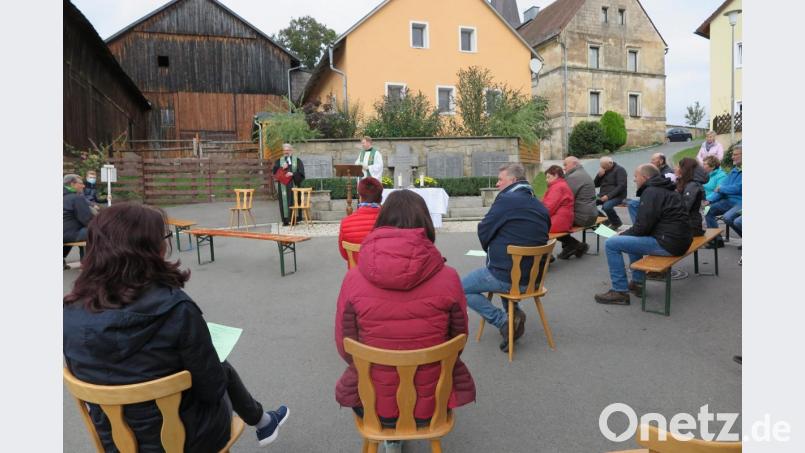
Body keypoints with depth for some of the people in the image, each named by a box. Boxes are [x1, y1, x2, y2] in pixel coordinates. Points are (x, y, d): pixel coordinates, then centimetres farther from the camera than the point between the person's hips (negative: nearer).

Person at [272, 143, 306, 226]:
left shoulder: (297, 160, 8)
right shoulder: (279, 161, 14)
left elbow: (301, 173, 0)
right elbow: (274, 171, 4)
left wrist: (292, 174, -15)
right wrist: (281, 168, -12)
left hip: (293, 185, -1)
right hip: (283, 186, 2)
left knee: (294, 200, -3)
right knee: (284, 201, -2)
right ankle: (286, 220, 1)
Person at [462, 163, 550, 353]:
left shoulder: (506, 200, -15)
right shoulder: (541, 206, 10)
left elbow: (483, 232, -8)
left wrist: (491, 250, 13)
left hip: (507, 278, -8)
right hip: (534, 275, 8)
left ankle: (504, 321, -6)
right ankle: (513, 313, 21)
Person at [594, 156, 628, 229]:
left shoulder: (619, 170, -7)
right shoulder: (604, 170, 14)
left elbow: (621, 186, -17)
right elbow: (595, 184, 14)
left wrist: (609, 196, -25)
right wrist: (599, 175, -6)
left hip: (616, 196, -7)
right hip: (603, 196, 7)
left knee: (606, 206, -36)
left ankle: (616, 223, -7)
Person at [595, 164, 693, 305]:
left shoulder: (651, 192, -12)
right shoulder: (665, 190, 20)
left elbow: (642, 226, -18)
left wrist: (623, 234, -1)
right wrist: (626, 233, 11)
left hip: (668, 244, -11)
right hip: (680, 240, 11)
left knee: (611, 244, -11)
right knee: (632, 237, 31)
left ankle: (620, 292, -6)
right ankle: (638, 282, 27)